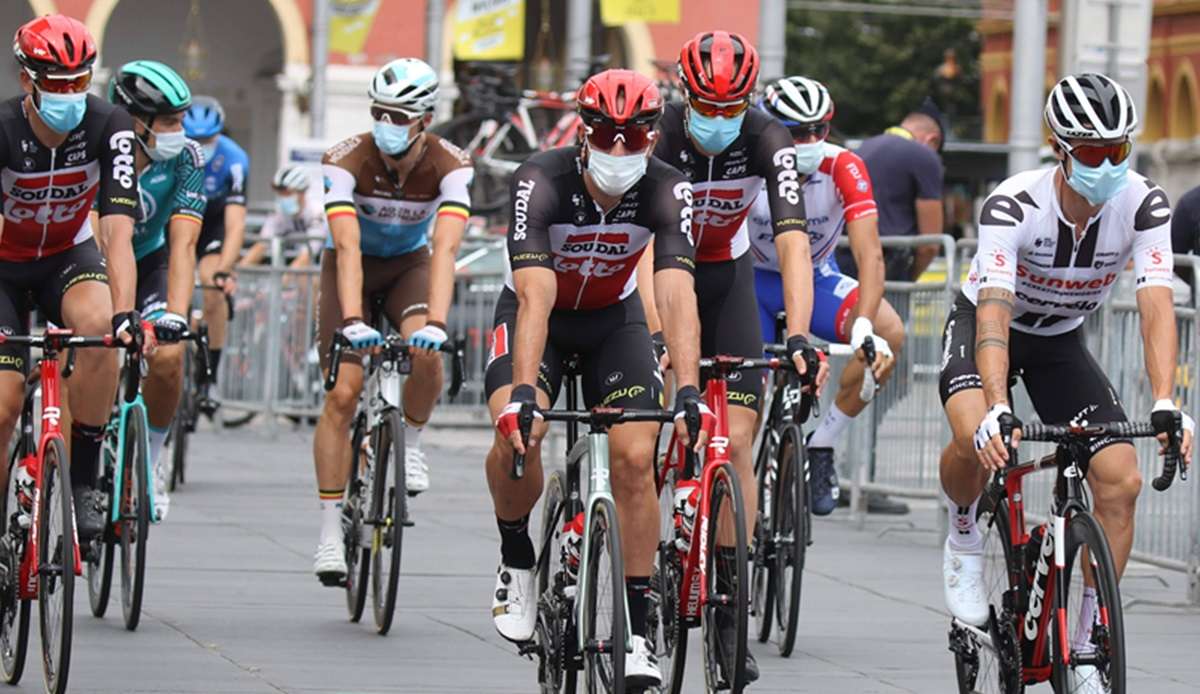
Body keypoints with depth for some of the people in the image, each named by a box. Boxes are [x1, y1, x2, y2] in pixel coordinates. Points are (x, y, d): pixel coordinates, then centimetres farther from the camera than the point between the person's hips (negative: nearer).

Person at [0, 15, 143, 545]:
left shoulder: (108, 128, -23)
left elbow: (117, 228, -30)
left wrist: (124, 312, -45)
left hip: (69, 257, 1)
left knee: (98, 327, -33)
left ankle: (82, 482, -19)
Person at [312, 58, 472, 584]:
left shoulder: (449, 166, -26)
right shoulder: (346, 160, -29)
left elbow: (445, 247, -38)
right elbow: (347, 245, -40)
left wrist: (436, 322, -52)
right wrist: (352, 320, -53)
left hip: (410, 264, 1)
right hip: (353, 267, -1)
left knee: (426, 355, -31)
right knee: (342, 394, -13)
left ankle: (410, 443, 0)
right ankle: (330, 533, -9)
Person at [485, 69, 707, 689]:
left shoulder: (665, 191, -25)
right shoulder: (541, 182, -31)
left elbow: (676, 297, -33)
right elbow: (536, 298, -40)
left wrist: (688, 391, -47)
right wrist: (523, 393, -51)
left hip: (614, 318, 2)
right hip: (538, 313, -2)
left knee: (635, 457, -15)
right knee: (517, 435, -28)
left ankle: (638, 631, -6)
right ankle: (516, 562, 0)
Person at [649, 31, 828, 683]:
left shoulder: (767, 141, -24)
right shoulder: (660, 134, -27)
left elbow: (793, 243, -33)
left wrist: (798, 338, -47)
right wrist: (656, 337, -50)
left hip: (726, 276, 1)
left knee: (735, 442, -10)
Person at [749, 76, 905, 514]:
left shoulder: (844, 169, -26)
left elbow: (870, 254, -34)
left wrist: (864, 326, -50)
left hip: (817, 279, 1)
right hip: (755, 279, -1)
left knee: (889, 335, -27)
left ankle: (821, 447, -11)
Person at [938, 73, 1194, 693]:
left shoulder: (1143, 205, -24)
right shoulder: (1014, 205, -33)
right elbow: (995, 311, -42)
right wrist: (997, 409, -56)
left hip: (1061, 341, 3)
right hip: (984, 325, -3)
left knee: (1121, 480, -14)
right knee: (975, 437, -34)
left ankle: (1088, 644, -1)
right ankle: (963, 536, 0)